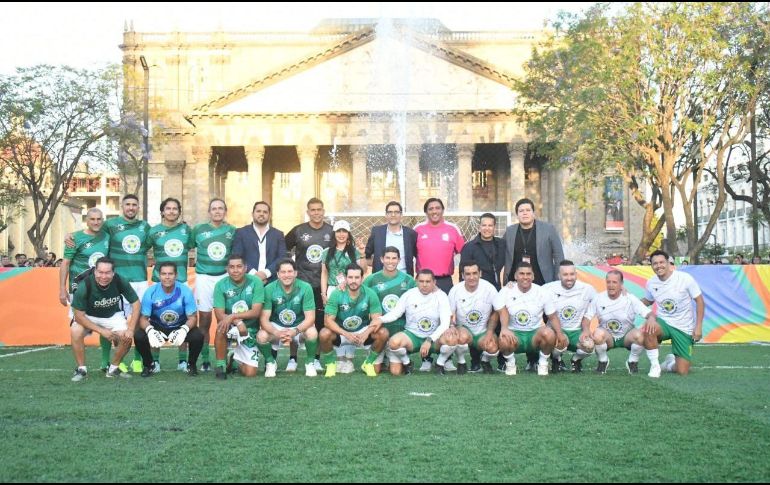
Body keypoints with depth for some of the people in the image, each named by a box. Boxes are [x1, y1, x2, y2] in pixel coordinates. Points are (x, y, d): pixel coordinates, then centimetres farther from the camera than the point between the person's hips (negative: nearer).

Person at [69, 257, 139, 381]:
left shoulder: (120, 282, -25)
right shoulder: (85, 286, -30)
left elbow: (135, 303, -13)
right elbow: (79, 316, -23)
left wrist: (130, 329, -21)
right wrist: (101, 331, -26)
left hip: (113, 315, 2)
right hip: (88, 316, -2)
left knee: (126, 337, -20)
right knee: (75, 332, -30)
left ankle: (114, 368, 5)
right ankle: (81, 369, -10)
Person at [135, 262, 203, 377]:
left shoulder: (185, 291, -18)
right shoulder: (150, 292, -17)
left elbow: (192, 317, -17)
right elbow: (143, 318, -15)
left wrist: (184, 330, -40)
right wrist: (150, 330, -38)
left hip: (180, 327, -1)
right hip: (157, 327, 1)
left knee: (198, 336, -29)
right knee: (139, 336, -27)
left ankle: (192, 365, 2)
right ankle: (148, 365, 3)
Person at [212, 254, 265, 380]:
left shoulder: (255, 282, -12)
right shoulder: (221, 285, -10)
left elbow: (256, 312, -18)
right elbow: (219, 314, -16)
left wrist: (232, 316, -31)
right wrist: (238, 322, -34)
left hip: (250, 329, 0)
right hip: (231, 326, 0)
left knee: (250, 373, -8)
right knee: (221, 328, -37)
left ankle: (236, 360, 28)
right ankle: (220, 365, -15)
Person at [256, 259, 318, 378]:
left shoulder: (305, 288, -17)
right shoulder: (269, 289, -16)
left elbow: (310, 318, -19)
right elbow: (264, 318, -17)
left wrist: (295, 331, -37)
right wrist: (277, 333, -37)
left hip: (300, 327, -1)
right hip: (276, 327, 1)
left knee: (312, 333, -32)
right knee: (261, 336, -29)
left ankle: (310, 362, -2)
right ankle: (270, 362, 3)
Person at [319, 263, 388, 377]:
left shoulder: (370, 294, -13)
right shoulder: (336, 294, -17)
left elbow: (377, 319, -15)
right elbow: (329, 321, -20)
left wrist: (366, 333, -35)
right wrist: (346, 334, -35)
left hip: (363, 332, 1)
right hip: (341, 332, -1)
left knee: (383, 333, -24)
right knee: (324, 334, -32)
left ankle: (368, 363, 1)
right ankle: (330, 363, -2)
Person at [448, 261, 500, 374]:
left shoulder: (489, 288, -11)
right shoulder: (455, 290, -10)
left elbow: (496, 312, -1)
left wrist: (490, 332, -11)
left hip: (483, 331, 0)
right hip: (464, 328, 0)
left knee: (492, 348, -30)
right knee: (462, 337, -37)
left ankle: (485, 361, 9)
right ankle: (461, 363, -5)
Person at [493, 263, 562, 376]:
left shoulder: (542, 292, -1)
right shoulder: (506, 292, -3)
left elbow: (553, 317, 3)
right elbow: (502, 311, -15)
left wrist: (560, 334, -14)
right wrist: (504, 328, -35)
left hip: (535, 333, 1)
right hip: (514, 334, -1)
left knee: (549, 333, -34)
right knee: (504, 340, -36)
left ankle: (543, 362, -4)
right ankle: (510, 362, 0)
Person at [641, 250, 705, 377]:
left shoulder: (685, 278, -15)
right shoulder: (651, 283, -2)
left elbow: (700, 301, -7)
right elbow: (648, 301, 17)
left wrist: (698, 327, -13)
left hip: (684, 328, -2)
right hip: (663, 323, 2)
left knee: (683, 372, -5)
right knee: (648, 328, -36)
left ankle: (670, 363, 34)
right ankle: (654, 365, -15)